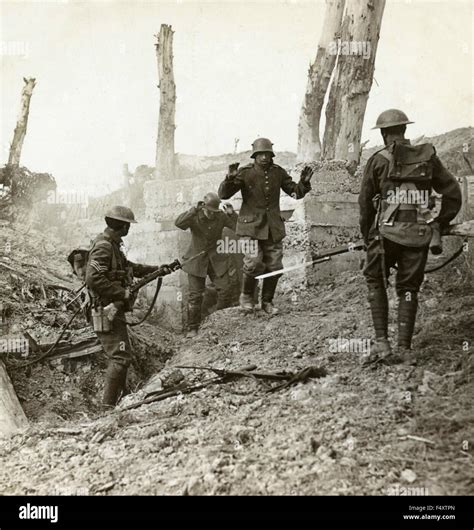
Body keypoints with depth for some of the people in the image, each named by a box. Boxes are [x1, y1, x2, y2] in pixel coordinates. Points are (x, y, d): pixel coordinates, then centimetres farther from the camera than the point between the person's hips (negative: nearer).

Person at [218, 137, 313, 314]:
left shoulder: (278, 173, 3)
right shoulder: (245, 173, -6)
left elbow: (296, 192, 11)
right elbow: (223, 194, -9)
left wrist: (304, 182, -10)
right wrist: (230, 178, -27)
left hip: (273, 226, 4)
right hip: (252, 224, -4)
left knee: (274, 266, 4)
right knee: (255, 262, -18)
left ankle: (267, 301, 23)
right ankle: (246, 296, 8)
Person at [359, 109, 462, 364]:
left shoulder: (378, 160, -2)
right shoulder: (428, 157, 6)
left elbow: (365, 202, 1)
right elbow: (453, 192, 7)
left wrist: (367, 235, 13)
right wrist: (440, 224, 17)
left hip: (387, 233, -2)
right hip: (419, 235, 3)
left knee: (375, 281, 15)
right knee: (409, 289, 12)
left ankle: (381, 341, 6)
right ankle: (404, 348, 10)